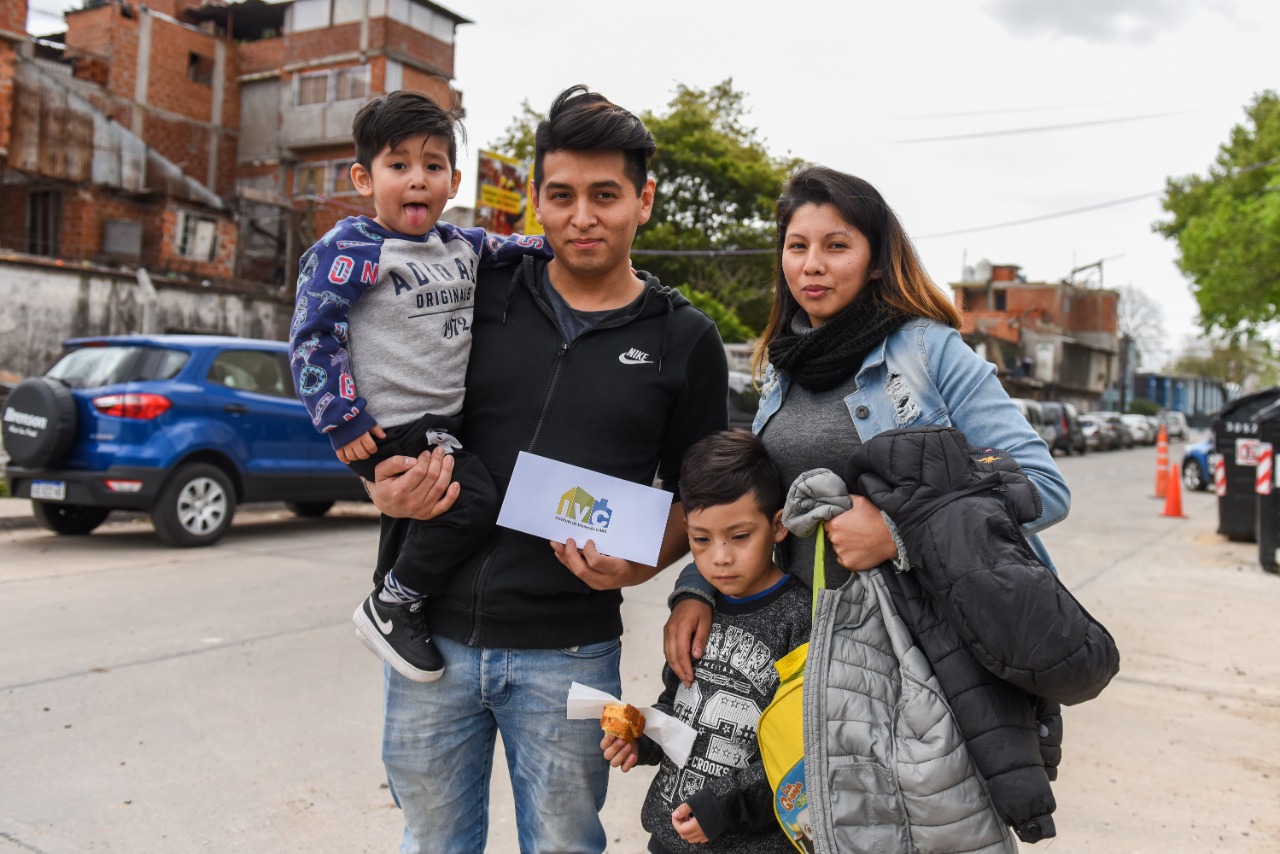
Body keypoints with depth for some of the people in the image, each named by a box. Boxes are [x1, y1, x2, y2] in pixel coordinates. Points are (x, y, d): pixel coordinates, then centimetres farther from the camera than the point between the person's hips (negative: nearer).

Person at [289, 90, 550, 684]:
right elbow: (312, 334, -12)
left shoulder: (461, 246, 13)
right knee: (473, 502, -23)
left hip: (451, 423, 8)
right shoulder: (347, 250, -8)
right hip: (395, 429, -8)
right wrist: (342, 420, -17)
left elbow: (508, 250, 31)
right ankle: (390, 608, -5)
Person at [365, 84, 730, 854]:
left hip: (567, 652, -1)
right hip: (433, 632, 2)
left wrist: (643, 564, -14)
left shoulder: (686, 341, 0)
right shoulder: (479, 296, 3)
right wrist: (386, 489, -9)